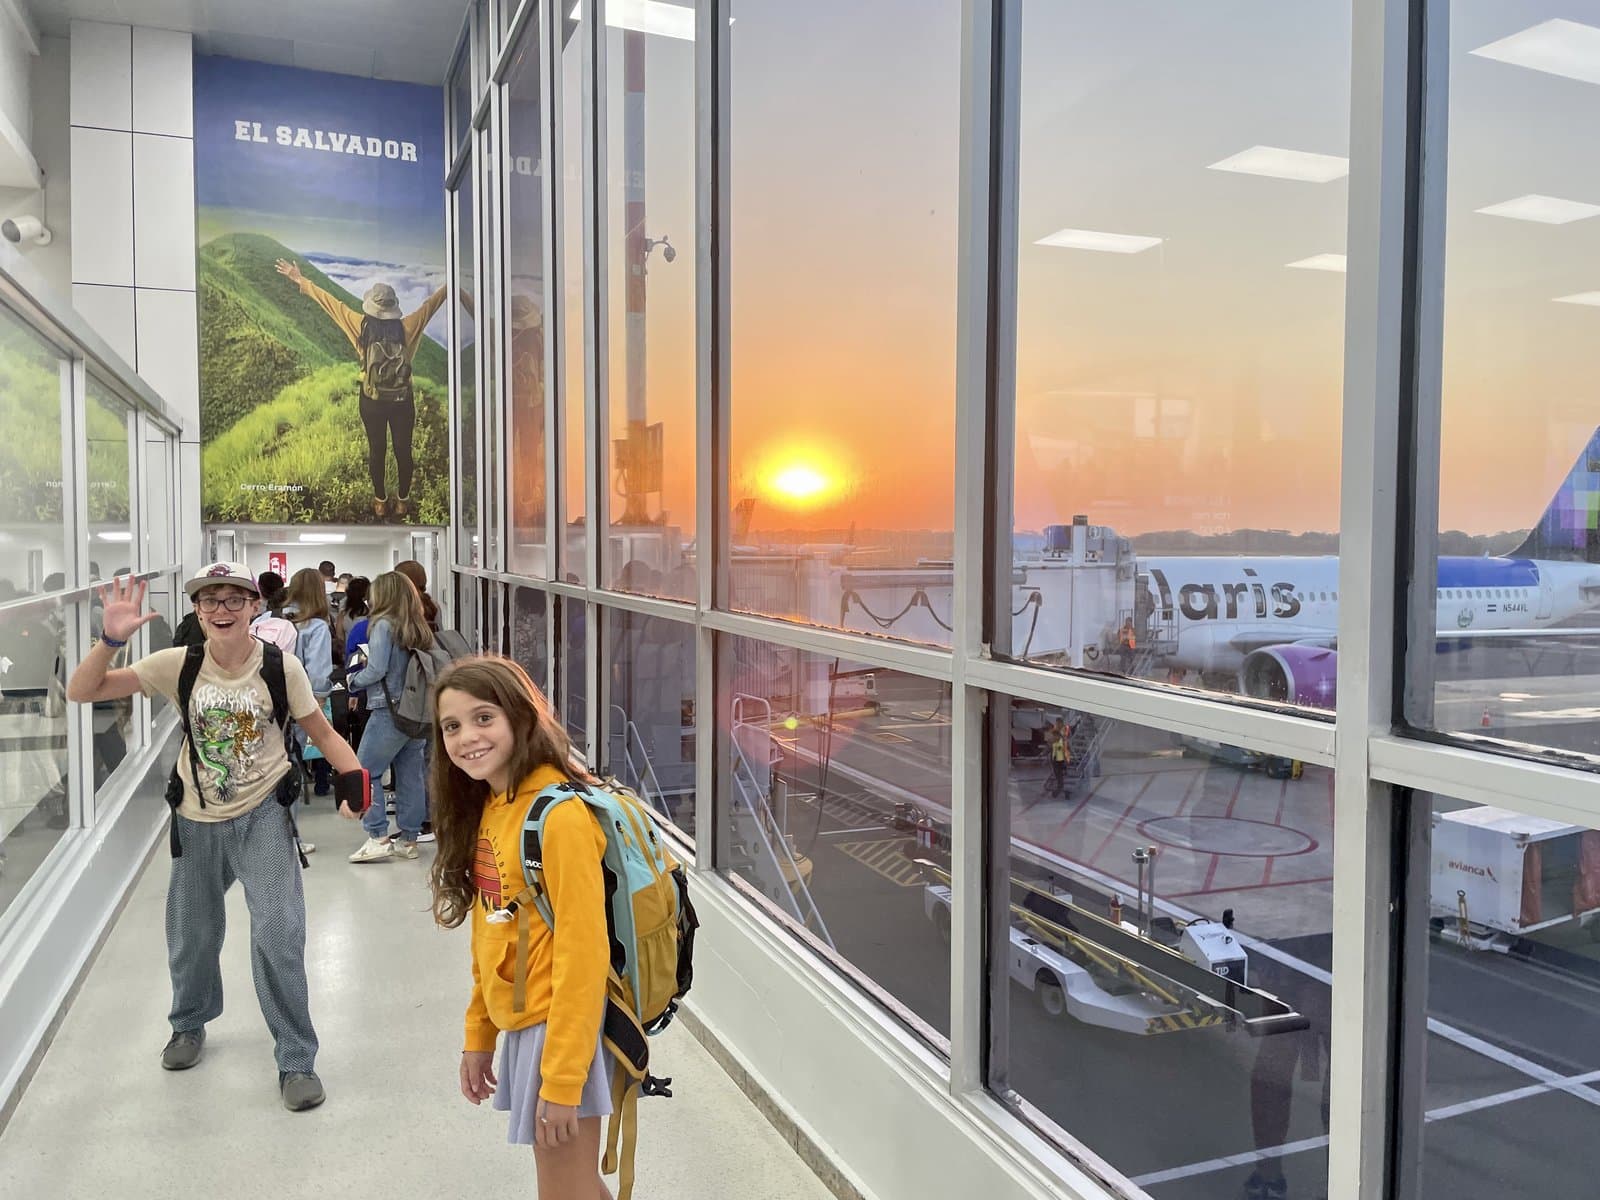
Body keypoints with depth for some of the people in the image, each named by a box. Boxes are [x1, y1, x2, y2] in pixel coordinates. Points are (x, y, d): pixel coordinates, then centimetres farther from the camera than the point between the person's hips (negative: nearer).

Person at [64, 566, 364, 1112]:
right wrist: (111, 640, -29)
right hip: (198, 821, 3)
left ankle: (296, 1060, 7)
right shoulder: (178, 664, -11)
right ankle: (189, 1024, 51)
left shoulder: (281, 667, -14)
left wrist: (355, 781, -23)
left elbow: (322, 732, -6)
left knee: (278, 935, -12)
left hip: (263, 815, -3)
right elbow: (80, 692, -11)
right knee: (191, 936, 19)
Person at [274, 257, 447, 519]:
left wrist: (300, 280, 4)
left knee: (377, 450, 15)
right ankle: (403, 501, 25)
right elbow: (430, 304, -3)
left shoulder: (362, 326, -14)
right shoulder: (407, 328, -15)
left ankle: (380, 502, 26)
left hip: (372, 402, 0)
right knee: (403, 450, 13)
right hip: (402, 401, 0)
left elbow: (331, 303, -5)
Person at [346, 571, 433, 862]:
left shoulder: (384, 625, -10)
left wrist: (353, 680, 3)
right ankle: (409, 839, 15)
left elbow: (377, 669, -16)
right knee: (411, 775, 10)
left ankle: (378, 838, -2)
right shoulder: (420, 628, 10)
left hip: (389, 710, -7)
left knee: (364, 772, 2)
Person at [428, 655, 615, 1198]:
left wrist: (562, 1079, -19)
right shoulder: (486, 807, 6)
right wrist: (478, 1035, 14)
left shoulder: (560, 816, -21)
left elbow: (582, 953, -21)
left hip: (559, 1028, -8)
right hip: (516, 1025, 8)